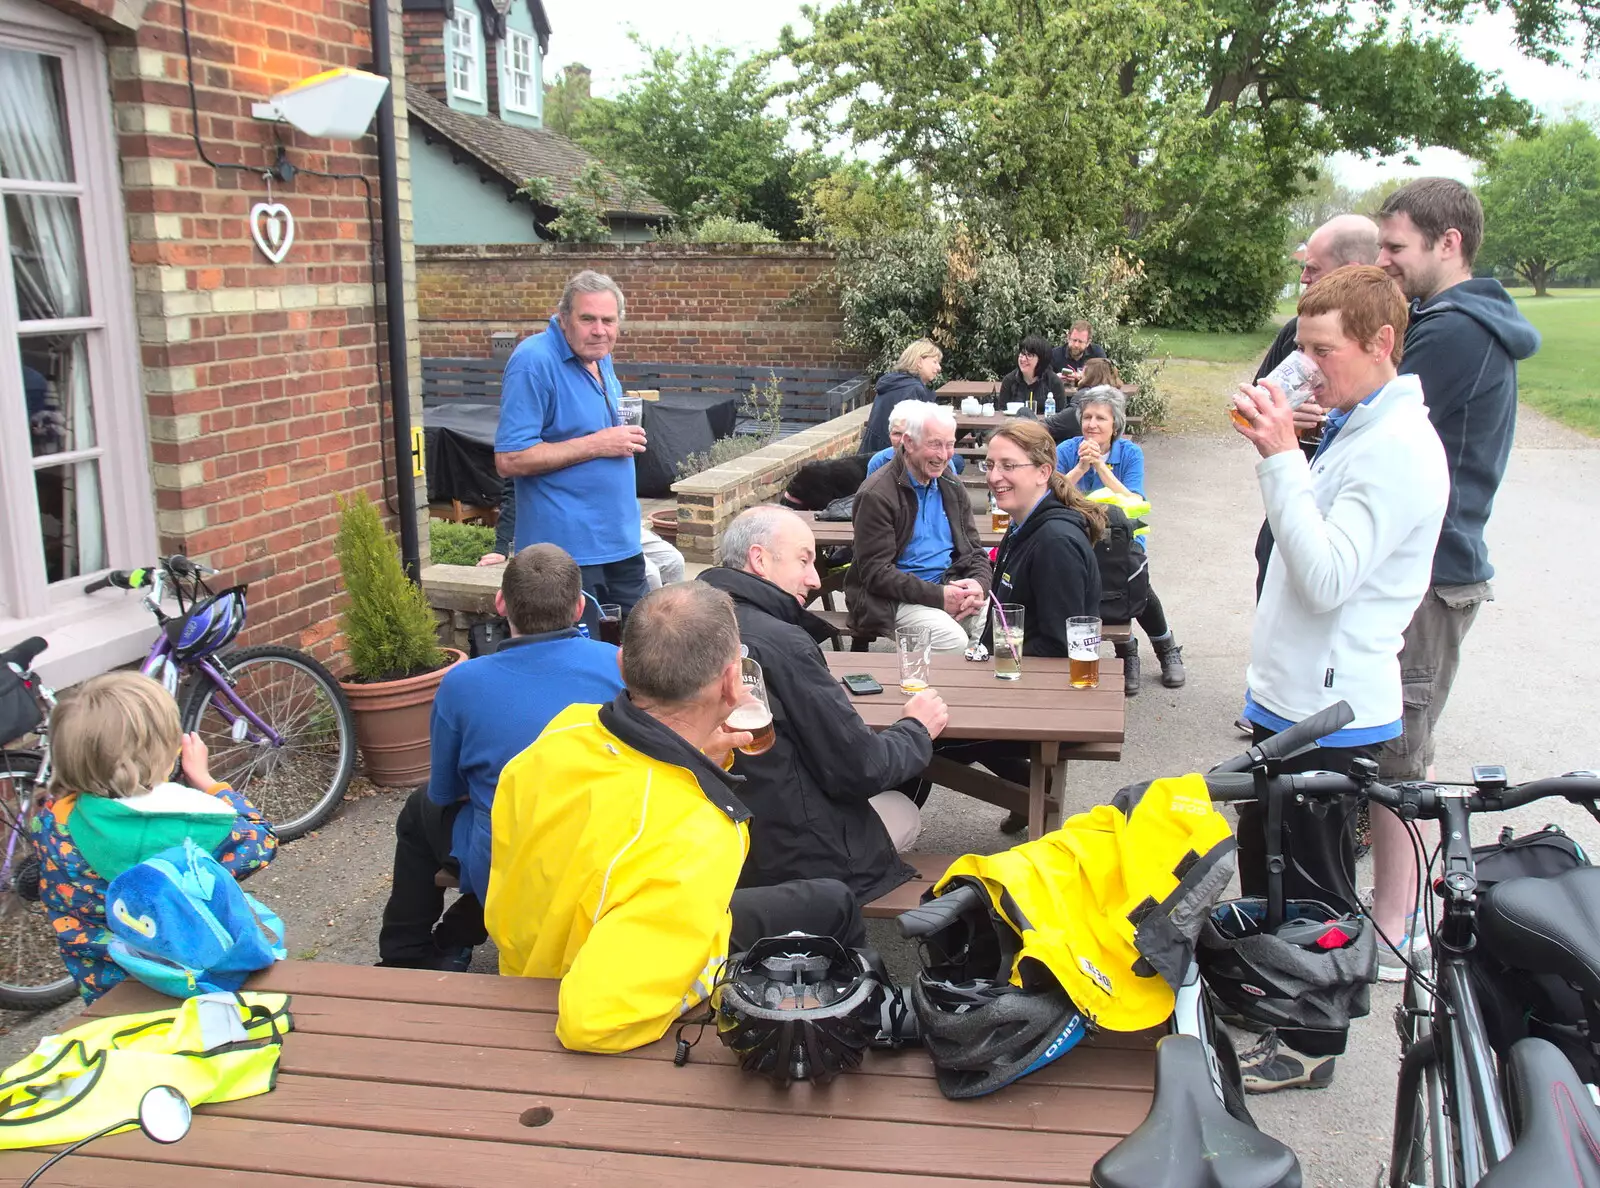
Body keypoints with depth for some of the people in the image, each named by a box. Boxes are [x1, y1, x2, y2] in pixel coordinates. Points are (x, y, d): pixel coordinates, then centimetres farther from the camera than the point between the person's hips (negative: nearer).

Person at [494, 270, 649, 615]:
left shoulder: (599, 357, 10)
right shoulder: (533, 362, -16)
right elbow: (509, 460, -22)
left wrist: (624, 432, 6)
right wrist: (597, 445, -20)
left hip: (622, 543, 8)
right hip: (568, 550, -8)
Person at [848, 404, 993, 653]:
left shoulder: (951, 489, 13)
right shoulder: (876, 495, -11)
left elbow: (974, 550, 15)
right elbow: (875, 572, -15)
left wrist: (979, 585, -10)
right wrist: (938, 596, -21)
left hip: (952, 588, 6)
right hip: (896, 601, -6)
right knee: (953, 640, -31)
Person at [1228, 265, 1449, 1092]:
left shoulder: (1399, 449, -20)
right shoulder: (1353, 430, 12)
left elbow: (1327, 576, -29)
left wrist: (1281, 456, -29)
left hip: (1331, 710, -10)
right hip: (1295, 692, 10)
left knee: (1312, 883, 4)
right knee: (1263, 857, 22)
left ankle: (1311, 1040, 21)